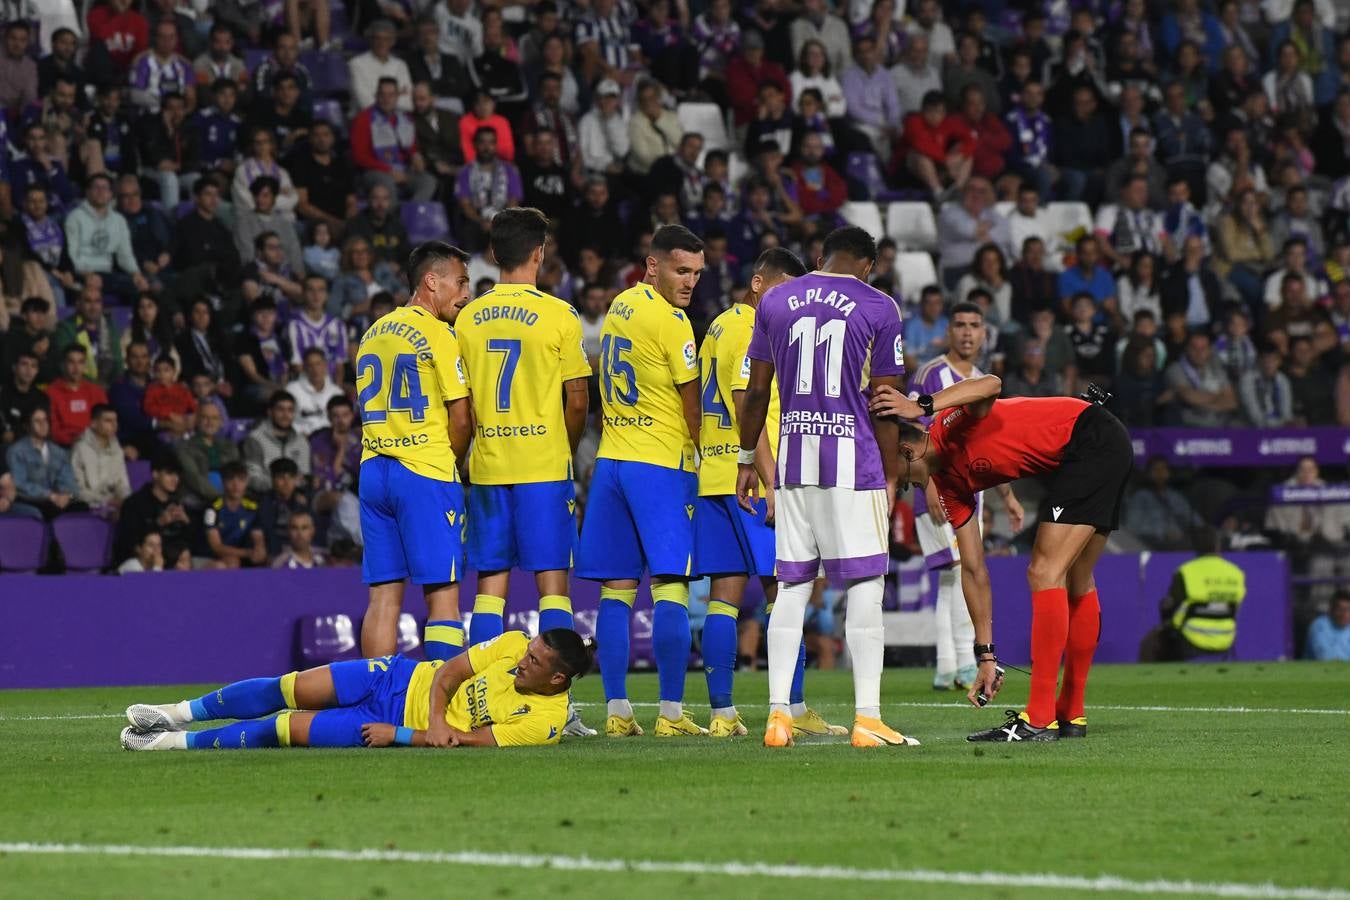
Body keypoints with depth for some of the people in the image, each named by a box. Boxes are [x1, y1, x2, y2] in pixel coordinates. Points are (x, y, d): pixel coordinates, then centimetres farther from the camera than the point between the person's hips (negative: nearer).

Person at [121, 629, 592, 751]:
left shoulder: (545, 721, -21)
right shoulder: (514, 645, -9)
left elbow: (478, 742, -21)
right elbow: (450, 671, -4)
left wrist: (399, 736, -22)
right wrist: (436, 720, -22)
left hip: (403, 726, -3)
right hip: (404, 678, 3)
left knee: (289, 727, -12)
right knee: (292, 690, -7)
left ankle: (181, 743, 5)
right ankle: (179, 714, 13)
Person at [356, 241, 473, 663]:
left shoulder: (372, 334, 16)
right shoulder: (437, 334, -7)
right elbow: (460, 415, -10)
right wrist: (452, 464, 7)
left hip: (374, 469, 7)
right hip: (426, 472, -7)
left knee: (383, 593, 5)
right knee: (442, 593, -5)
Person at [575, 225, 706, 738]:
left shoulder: (619, 308, 12)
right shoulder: (669, 321, -11)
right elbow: (691, 404, -6)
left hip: (610, 460, 7)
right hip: (661, 464, -7)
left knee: (616, 592, 5)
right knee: (670, 590, -6)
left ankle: (617, 711, 3)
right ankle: (671, 713, -10)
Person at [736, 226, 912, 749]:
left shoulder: (775, 302, 9)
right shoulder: (878, 309, -1)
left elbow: (757, 391, 10)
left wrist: (747, 459, 19)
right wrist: (890, 476, 5)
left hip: (793, 459, 4)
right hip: (854, 460, -4)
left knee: (792, 587, 8)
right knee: (865, 586, -1)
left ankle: (778, 713, 2)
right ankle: (867, 718, -6)